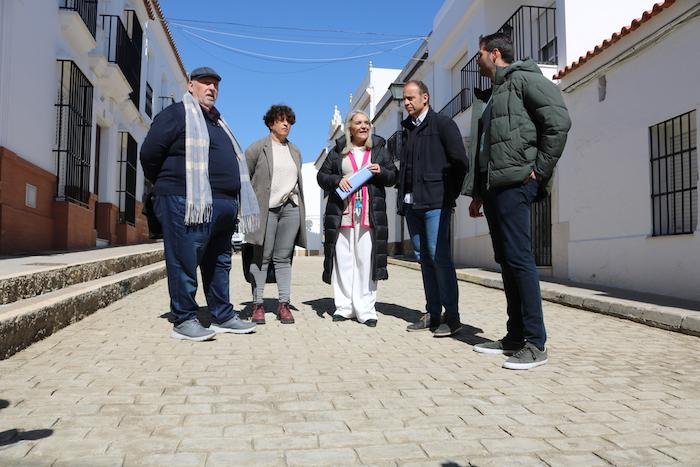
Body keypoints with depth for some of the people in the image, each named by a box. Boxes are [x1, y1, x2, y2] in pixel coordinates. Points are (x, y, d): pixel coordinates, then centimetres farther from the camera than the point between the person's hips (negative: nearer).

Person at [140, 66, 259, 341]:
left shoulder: (218, 122, 25)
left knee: (219, 264, 13)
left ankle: (222, 316, 21)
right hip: (190, 204, -9)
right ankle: (183, 320, 4)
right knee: (185, 262, -4)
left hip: (223, 205, 9)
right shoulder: (177, 114, -1)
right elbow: (149, 154, -6)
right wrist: (167, 185, 4)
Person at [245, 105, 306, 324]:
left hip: (290, 208, 4)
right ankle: (257, 304, 2)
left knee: (284, 258, 4)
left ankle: (283, 304, 5)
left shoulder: (295, 151, 21)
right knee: (261, 257, -2)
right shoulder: (258, 148, 5)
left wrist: (300, 209, 13)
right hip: (265, 208, -4)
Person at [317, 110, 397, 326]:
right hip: (342, 213, 0)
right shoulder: (338, 151, 13)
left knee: (366, 260, -4)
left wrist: (381, 171, -6)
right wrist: (337, 180, -7)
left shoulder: (379, 149, 15)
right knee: (343, 260, 0)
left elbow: (393, 177, 15)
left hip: (370, 214, 0)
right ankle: (344, 307, 9)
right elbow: (322, 176, 13)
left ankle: (366, 309, 1)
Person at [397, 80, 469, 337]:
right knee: (424, 258, 8)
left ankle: (452, 316, -2)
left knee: (439, 257, -9)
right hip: (412, 204, 7)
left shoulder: (442, 124, 0)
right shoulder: (407, 129, 19)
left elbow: (461, 163, -4)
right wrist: (402, 198, 10)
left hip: (434, 203, -7)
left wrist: (449, 196, -5)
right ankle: (433, 313, 15)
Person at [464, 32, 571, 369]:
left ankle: (535, 343, -6)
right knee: (506, 261, 8)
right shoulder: (493, 96, 27)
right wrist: (476, 193, 20)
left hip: (514, 183, -9)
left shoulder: (523, 78, 0)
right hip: (493, 186, 9)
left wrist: (540, 170, -13)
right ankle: (515, 336, 14)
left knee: (519, 258, -11)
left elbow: (559, 120, -13)